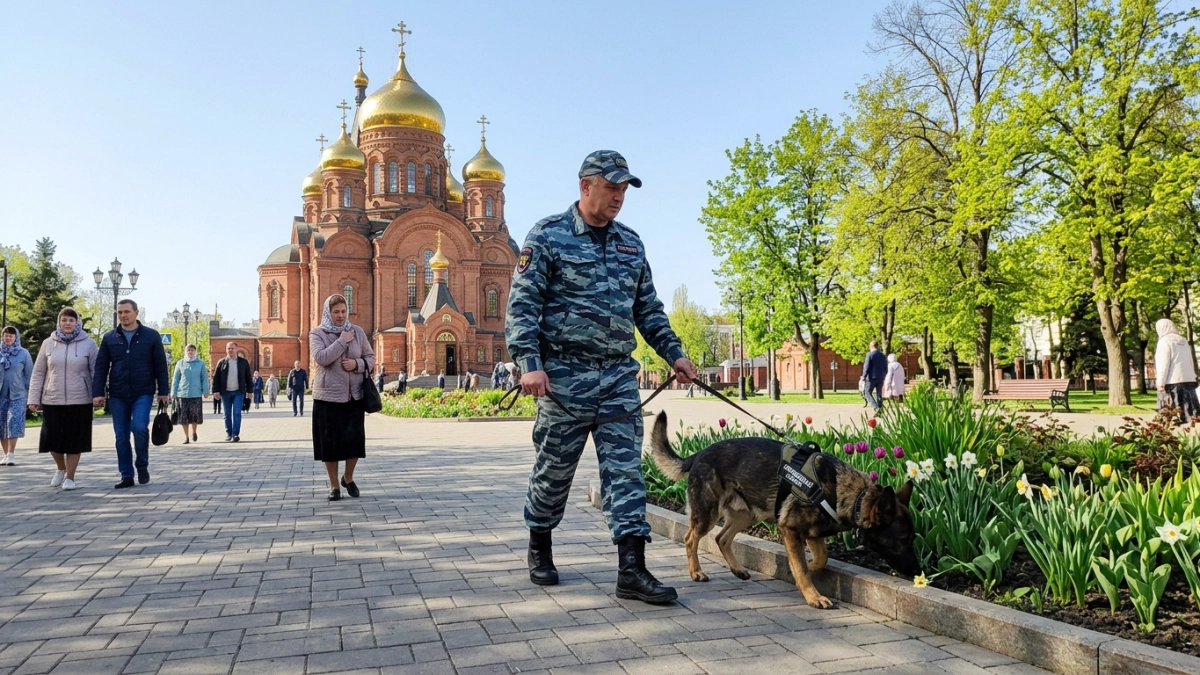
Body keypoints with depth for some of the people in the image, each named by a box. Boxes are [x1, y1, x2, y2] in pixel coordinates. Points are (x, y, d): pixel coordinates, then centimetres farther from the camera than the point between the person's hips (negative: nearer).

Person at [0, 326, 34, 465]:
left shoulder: (23, 353, 0)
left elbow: (29, 375, 3)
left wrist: (30, 394, 1)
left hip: (17, 394, -3)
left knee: (14, 422, -13)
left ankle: (11, 454, -13)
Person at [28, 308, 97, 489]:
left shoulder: (89, 344, 0)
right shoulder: (48, 343, 6)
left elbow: (97, 371, 1)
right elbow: (38, 373, 8)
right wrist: (34, 399, 4)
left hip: (79, 401, -2)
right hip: (52, 401, 2)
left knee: (74, 440, 1)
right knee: (52, 438, 3)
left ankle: (70, 477, 14)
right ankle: (60, 468, 30)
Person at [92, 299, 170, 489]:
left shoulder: (151, 336, 1)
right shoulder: (109, 338, 7)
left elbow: (160, 366, 2)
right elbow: (101, 367, 6)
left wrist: (163, 391, -2)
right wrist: (97, 393, -2)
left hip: (143, 393, -3)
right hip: (117, 395, 3)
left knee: (139, 427, -19)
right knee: (121, 436, 5)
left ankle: (142, 465, 5)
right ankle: (126, 476, 14)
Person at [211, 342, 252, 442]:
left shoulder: (243, 362, 5)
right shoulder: (221, 362, 5)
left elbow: (248, 377, 8)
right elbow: (216, 377, 3)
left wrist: (249, 390, 5)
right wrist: (215, 391, -5)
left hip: (238, 392, -1)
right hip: (225, 392, 1)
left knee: (237, 413, -9)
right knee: (227, 415, 7)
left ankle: (236, 434, -10)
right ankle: (228, 434, 15)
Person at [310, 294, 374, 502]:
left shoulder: (357, 331, 6)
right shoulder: (317, 333, -1)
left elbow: (371, 358, 9)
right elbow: (321, 358, -17)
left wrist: (357, 364, -11)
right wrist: (342, 341, -16)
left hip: (354, 395, 2)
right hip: (327, 396, -2)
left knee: (355, 439, 1)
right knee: (330, 442, 3)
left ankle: (348, 478, 26)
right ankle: (334, 485, 18)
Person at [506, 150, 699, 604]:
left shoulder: (631, 243, 15)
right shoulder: (548, 236, -1)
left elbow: (649, 309, 20)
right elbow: (522, 305, -7)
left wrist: (674, 353, 11)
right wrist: (529, 362, -18)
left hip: (620, 375, 5)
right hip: (565, 374, -4)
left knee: (625, 469, -1)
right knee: (554, 468, 8)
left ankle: (632, 570, 0)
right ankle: (539, 548, 30)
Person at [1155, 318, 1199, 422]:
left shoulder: (1164, 341, -6)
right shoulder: (1183, 341, 17)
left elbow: (1164, 363, -12)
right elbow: (1190, 362, 19)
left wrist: (1160, 383, -11)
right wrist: (1193, 377, 22)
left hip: (1173, 382, -7)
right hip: (1189, 380, 7)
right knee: (1190, 411, 5)